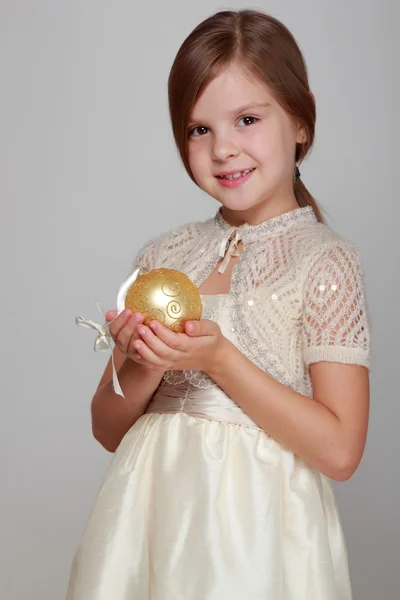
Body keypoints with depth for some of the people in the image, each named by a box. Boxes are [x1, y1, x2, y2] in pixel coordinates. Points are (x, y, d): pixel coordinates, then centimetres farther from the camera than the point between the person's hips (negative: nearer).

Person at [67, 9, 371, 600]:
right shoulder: (164, 255, 2)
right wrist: (140, 367, -14)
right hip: (152, 520, 4)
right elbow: (109, 430, 6)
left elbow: (339, 451, -14)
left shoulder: (326, 260, -9)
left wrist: (218, 358, -19)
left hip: (256, 534, -4)